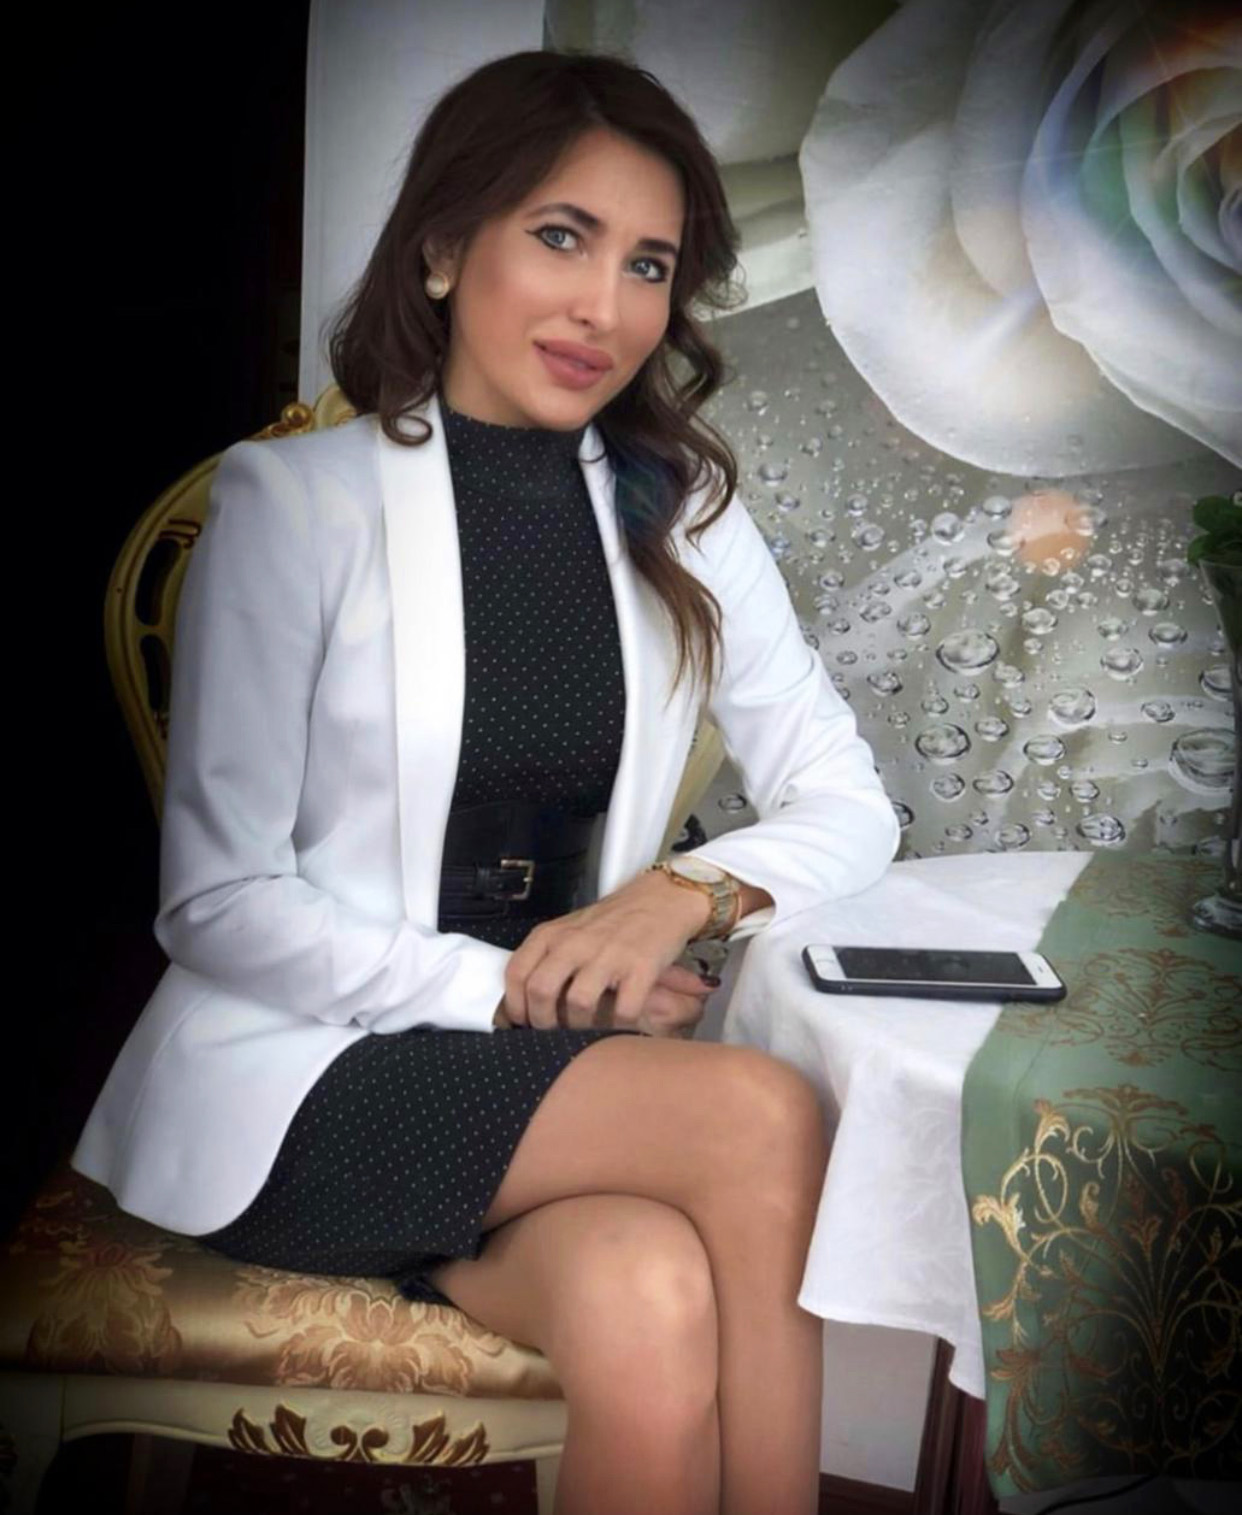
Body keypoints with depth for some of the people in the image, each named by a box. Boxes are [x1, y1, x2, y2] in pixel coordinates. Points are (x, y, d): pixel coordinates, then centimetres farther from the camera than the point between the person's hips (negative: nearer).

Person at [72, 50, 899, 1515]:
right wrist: (503, 990, -16)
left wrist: (692, 887, -13)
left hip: (562, 1075, 4)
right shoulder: (291, 500, -6)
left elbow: (848, 805, 7)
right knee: (762, 1115, -27)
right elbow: (218, 902, -8)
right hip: (304, 1082, -3)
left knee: (655, 1303, -30)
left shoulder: (683, 518, 7)